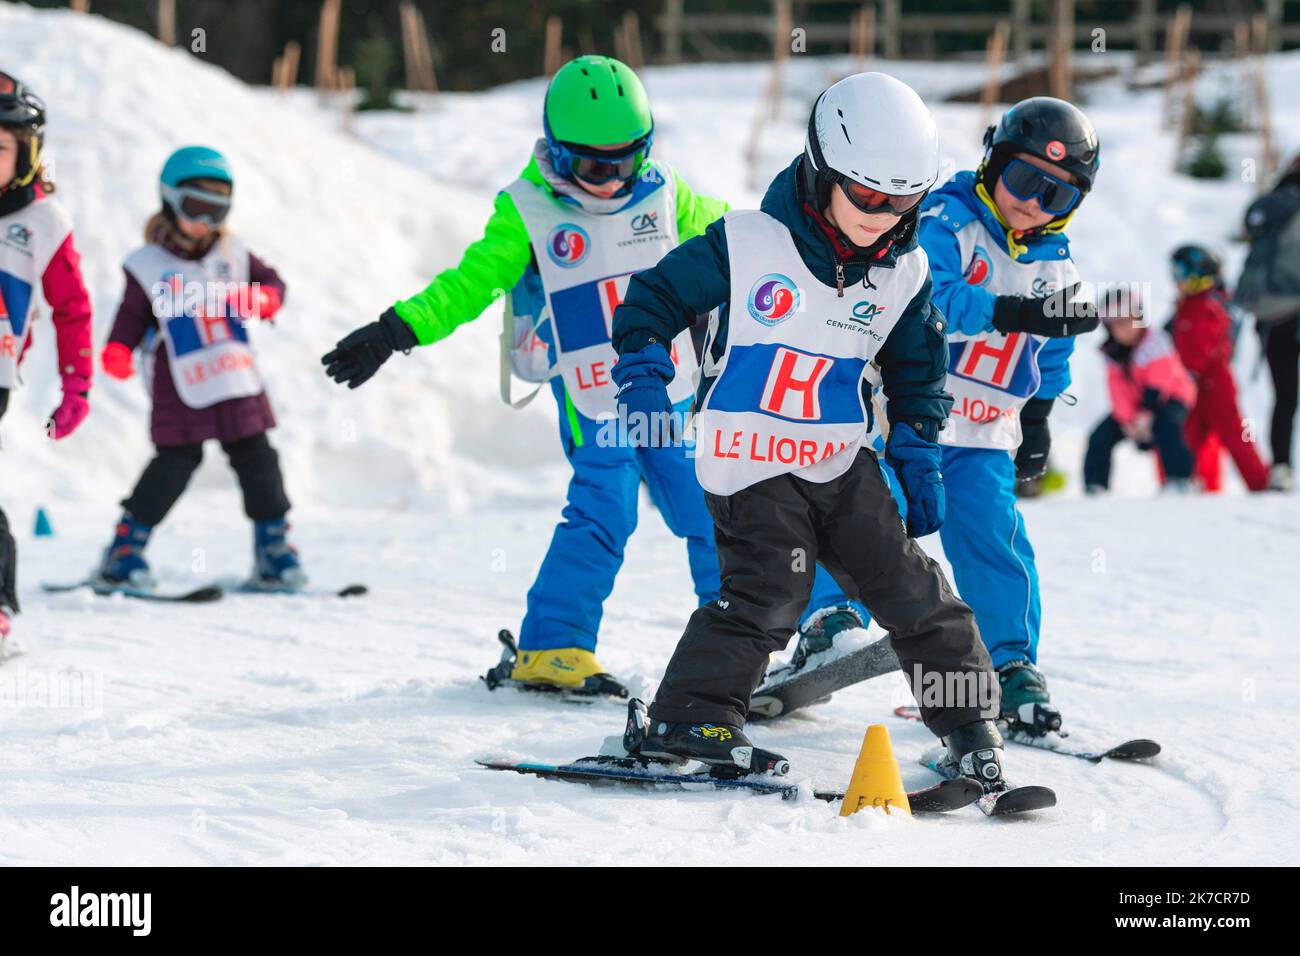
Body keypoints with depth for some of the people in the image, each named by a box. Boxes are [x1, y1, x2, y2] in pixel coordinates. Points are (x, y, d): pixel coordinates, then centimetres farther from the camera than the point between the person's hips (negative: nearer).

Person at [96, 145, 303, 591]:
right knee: (173, 467, -8)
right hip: (180, 397, -5)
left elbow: (271, 282, 16)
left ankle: (273, 552, 18)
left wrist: (264, 298, -7)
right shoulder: (148, 268, -3)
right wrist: (117, 353, -21)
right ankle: (124, 551, 4)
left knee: (258, 464, 6)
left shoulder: (232, 254, 9)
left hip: (239, 387, 5)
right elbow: (131, 319, -2)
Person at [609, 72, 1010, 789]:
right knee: (771, 587, -20)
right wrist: (642, 373, -15)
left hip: (841, 461, 5)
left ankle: (967, 716, 19)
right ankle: (686, 719, -13)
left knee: (909, 586, 5)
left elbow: (916, 368, 16)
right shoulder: (746, 246, -13)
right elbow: (657, 295, -3)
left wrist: (918, 455, 9)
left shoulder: (905, 273, 2)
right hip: (750, 460, -5)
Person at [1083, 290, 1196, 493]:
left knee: (1165, 425, -38)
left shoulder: (1155, 342, -21)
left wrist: (1145, 413, -34)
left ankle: (1178, 479, -37)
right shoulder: (1112, 353, -4)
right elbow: (1118, 389, -10)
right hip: (1133, 402, 6)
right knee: (1101, 436, -4)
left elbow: (1158, 384, -28)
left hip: (1169, 398, -6)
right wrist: (1127, 419, -25)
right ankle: (1095, 486, 8)